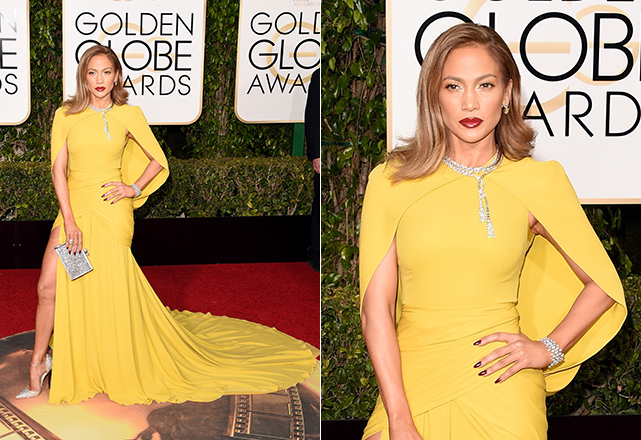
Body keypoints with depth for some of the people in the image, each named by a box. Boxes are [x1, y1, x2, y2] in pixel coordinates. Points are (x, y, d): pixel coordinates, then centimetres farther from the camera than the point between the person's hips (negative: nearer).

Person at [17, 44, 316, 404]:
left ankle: (118, 372, 17)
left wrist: (134, 189, -4)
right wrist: (70, 221, -10)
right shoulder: (66, 115, 4)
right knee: (49, 287, -4)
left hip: (110, 211, -2)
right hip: (73, 209, 2)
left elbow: (158, 161, 11)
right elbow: (59, 168, -1)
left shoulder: (128, 115, 1)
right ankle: (40, 362, 10)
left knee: (110, 292, 0)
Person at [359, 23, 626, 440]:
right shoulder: (392, 182, -1)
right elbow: (376, 306, -4)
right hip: (410, 380, 1)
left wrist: (548, 349, -2)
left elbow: (604, 284, 10)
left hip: (500, 387, 0)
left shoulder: (538, 182, -1)